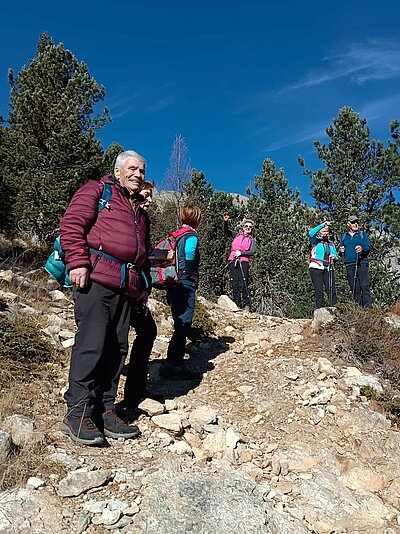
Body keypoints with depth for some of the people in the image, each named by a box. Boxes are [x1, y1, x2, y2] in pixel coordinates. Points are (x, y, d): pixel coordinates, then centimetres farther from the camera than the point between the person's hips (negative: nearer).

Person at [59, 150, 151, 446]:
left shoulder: (141, 213, 30)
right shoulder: (96, 191, 8)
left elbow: (143, 253, 31)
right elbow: (71, 224, -5)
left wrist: (145, 285, 21)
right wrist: (78, 262, -15)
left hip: (127, 288, 7)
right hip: (95, 278, -7)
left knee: (117, 348, 5)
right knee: (92, 343, -11)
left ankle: (104, 411, 14)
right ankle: (78, 414, -2)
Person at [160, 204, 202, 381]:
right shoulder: (191, 236, -8)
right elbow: (188, 255, -27)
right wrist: (191, 275, -12)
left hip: (173, 285, 9)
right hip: (185, 286, -8)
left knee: (180, 325, 16)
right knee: (183, 325, -4)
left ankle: (177, 364, 25)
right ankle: (173, 366, -1)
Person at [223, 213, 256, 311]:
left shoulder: (252, 240, 15)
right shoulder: (237, 235, 19)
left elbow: (253, 252, 0)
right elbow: (226, 230, 9)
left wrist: (241, 253, -11)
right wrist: (226, 221, -9)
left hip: (243, 262, -2)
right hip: (232, 261, 2)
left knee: (244, 285, -10)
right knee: (235, 284, 0)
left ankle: (247, 305, -4)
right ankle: (237, 305, 4)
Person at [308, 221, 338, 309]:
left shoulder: (331, 244, 24)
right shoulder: (315, 241, 9)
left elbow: (337, 256, 21)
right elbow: (311, 233, -12)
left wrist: (334, 256, -3)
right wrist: (323, 224, -17)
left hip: (329, 269, 4)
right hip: (316, 268, -4)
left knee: (332, 290, -5)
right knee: (319, 291, -7)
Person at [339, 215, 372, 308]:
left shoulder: (362, 234, 12)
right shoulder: (344, 236, 18)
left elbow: (368, 248, 2)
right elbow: (341, 253, 21)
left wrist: (362, 249, -20)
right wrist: (341, 251, -2)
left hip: (362, 263, -2)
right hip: (349, 265, 3)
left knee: (364, 286, -12)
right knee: (354, 288, 1)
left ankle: (368, 306, -14)